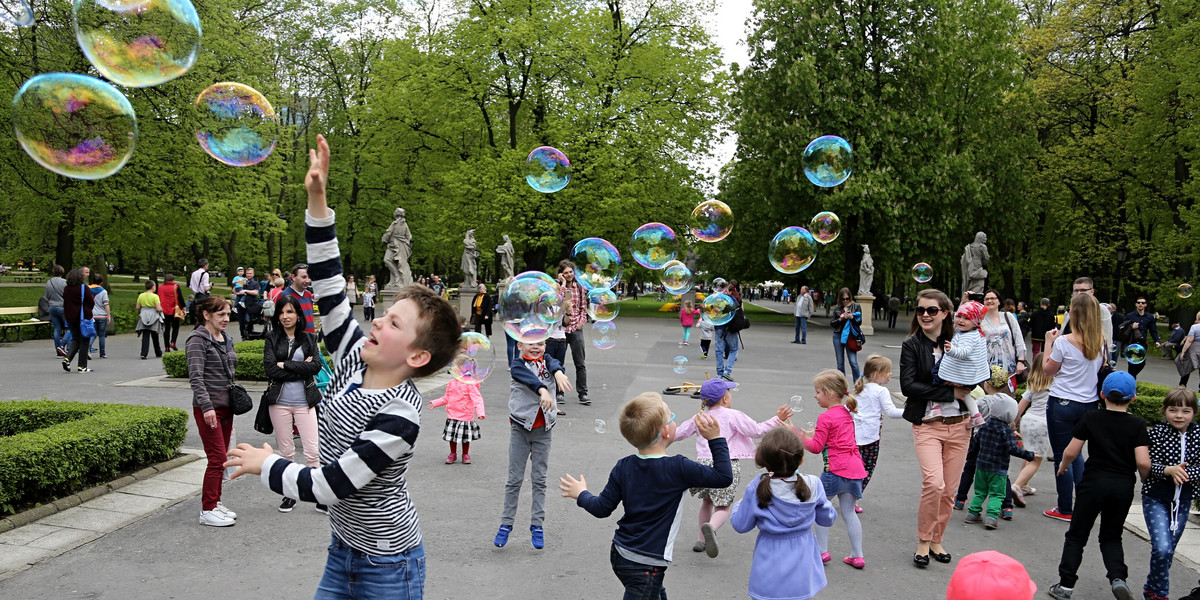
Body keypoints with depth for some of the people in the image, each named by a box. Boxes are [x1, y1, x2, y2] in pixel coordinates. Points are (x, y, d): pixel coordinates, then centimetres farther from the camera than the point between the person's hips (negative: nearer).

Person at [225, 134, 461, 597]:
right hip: (343, 553, 7)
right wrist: (317, 201, -12)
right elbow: (328, 285, -6)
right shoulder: (354, 361, -9)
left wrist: (265, 465, -8)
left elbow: (327, 486, -25)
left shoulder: (399, 415, -29)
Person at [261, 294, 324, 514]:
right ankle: (289, 495, 23)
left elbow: (316, 366, -9)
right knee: (286, 451, 10)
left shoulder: (309, 338, 4)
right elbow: (270, 369, -9)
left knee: (312, 451, -3)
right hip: (279, 401, 1)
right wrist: (301, 368, -11)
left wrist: (285, 365, -12)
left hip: (304, 401, -1)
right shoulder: (272, 339, 3)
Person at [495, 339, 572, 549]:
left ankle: (537, 525, 17)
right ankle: (506, 524, 15)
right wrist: (543, 390, -46)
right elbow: (527, 377, -26)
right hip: (520, 427, -2)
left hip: (543, 429, 2)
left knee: (539, 479, 9)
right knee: (514, 478, 4)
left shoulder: (546, 361, 5)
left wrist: (558, 373, -43)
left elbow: (554, 364, -19)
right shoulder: (517, 364, -5)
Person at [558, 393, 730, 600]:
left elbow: (602, 509, 2)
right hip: (645, 566, -7)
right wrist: (715, 439, -6)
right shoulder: (678, 469, -19)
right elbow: (723, 477, -12)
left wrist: (581, 495, 21)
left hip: (620, 554, 7)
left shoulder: (623, 467, -4)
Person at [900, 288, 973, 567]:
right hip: (927, 425, -3)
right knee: (934, 483, -19)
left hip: (958, 426, 3)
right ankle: (923, 542, 1)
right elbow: (908, 385, -11)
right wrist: (949, 392, -15)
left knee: (949, 490, 6)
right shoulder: (912, 345, -1)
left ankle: (936, 541, 26)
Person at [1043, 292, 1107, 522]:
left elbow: (1048, 370, -4)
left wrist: (1049, 343, 4)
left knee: (1062, 456, 5)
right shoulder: (1101, 341, -2)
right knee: (1075, 451, 24)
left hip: (1063, 404, -6)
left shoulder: (1064, 342, -17)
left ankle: (1065, 509, 12)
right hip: (1089, 405, 6)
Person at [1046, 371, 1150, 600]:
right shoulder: (1137, 425, -4)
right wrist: (1145, 480, 8)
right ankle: (1118, 577, -4)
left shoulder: (1090, 419, -4)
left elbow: (1071, 452, -5)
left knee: (1077, 535, 10)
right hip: (1124, 487, 1)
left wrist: (1063, 465, 16)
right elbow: (1143, 463, -12)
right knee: (1111, 537, 19)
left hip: (1094, 483, -1)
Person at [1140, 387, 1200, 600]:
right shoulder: (1157, 432, -11)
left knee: (1169, 550, 13)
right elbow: (1148, 465, -15)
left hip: (1183, 499, 4)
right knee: (1162, 547, -15)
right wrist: (1169, 470, -32)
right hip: (1155, 497, -4)